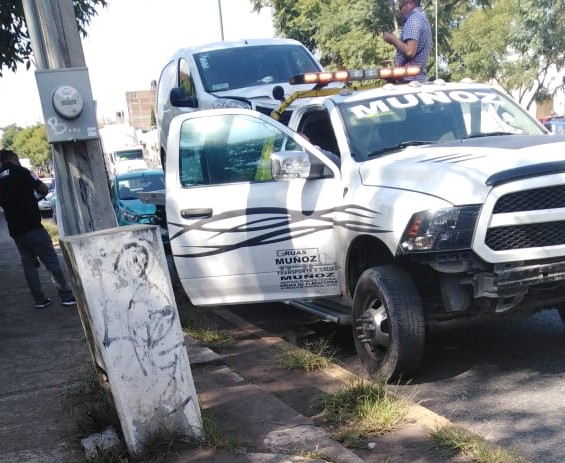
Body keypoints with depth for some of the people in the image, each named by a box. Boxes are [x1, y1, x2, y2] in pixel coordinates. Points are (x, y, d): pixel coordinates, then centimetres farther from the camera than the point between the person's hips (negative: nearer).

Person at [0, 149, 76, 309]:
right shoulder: (19, 171, -7)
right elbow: (43, 189, -7)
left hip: (15, 230, 7)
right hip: (31, 226, -6)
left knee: (28, 263, 13)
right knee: (51, 260, -3)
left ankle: (39, 299, 12)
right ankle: (67, 295, -3)